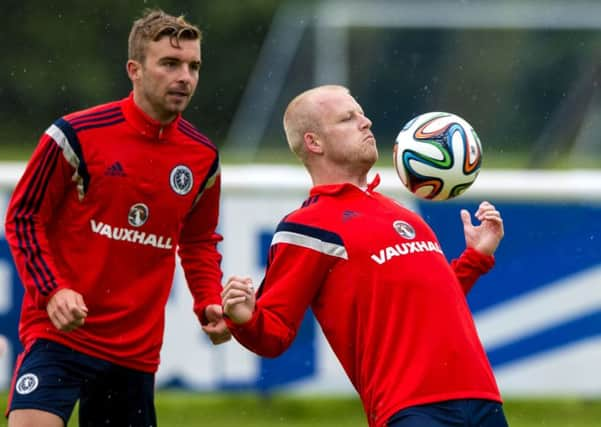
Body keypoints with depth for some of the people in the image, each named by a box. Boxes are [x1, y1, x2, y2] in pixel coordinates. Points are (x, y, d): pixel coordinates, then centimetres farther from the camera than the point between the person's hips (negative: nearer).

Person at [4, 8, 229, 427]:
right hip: (60, 332, -5)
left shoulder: (203, 157, 6)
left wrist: (210, 304, 3)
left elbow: (200, 241, 21)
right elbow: (23, 218, -1)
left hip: (137, 352, 5)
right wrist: (52, 290, -15)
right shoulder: (76, 136, -8)